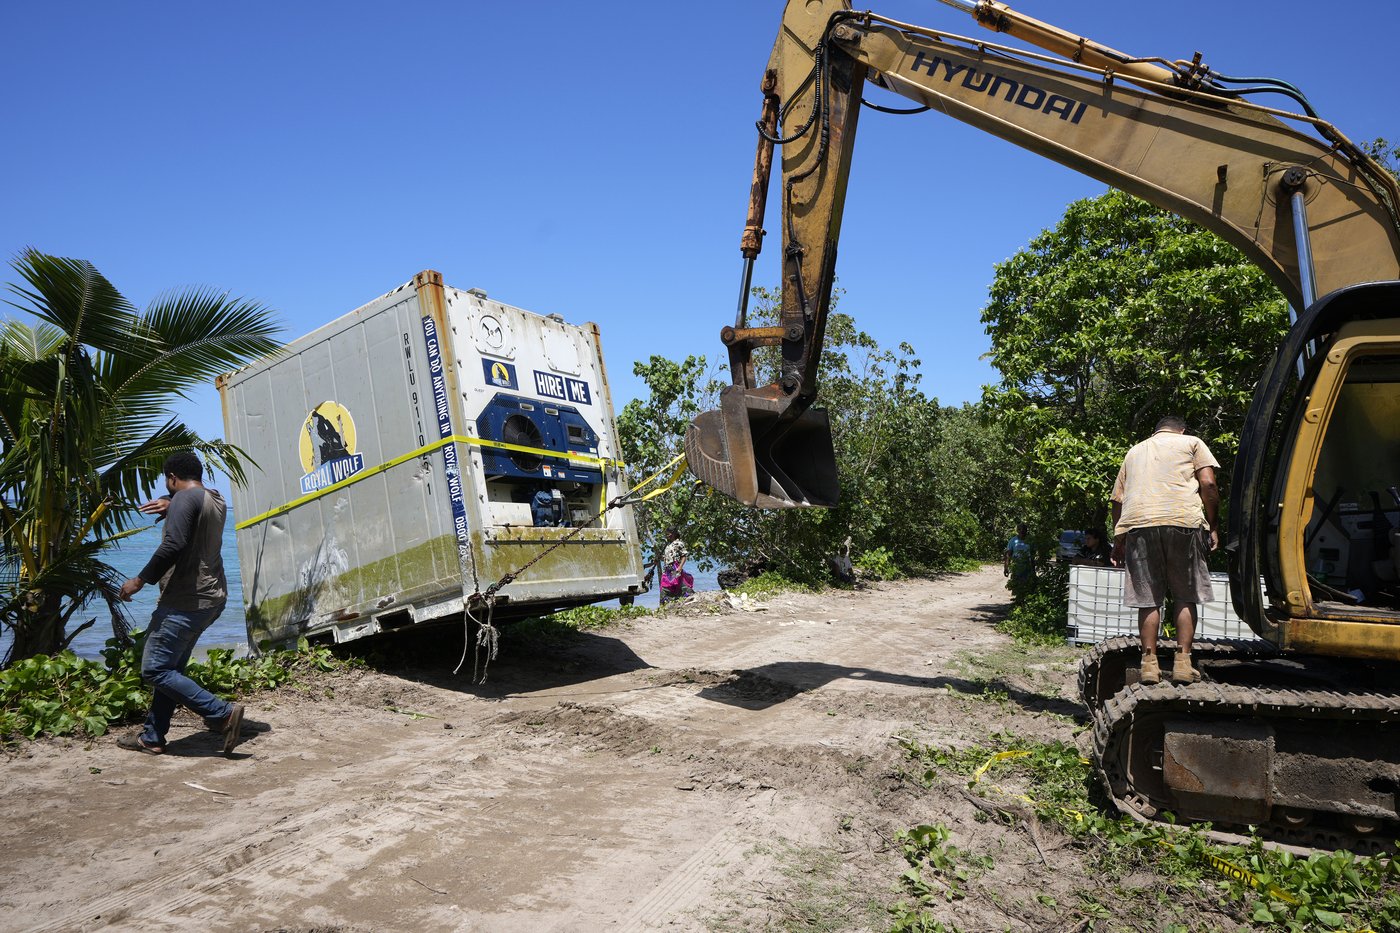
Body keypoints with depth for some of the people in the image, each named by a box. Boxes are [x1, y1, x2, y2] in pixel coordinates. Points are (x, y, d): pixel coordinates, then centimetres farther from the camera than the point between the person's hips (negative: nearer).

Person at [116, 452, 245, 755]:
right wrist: (170, 506, 29)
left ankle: (223, 713, -12)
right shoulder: (216, 499, 16)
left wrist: (141, 580, -17)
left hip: (185, 602, -10)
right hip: (211, 598, 10)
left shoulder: (185, 498, -12)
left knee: (155, 670, -7)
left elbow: (173, 546, -24)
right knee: (170, 668, 16)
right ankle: (152, 737, 22)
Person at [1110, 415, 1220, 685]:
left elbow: (1118, 499, 22)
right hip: (1183, 521, -2)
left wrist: (1118, 541, 26)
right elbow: (1208, 484, 3)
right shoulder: (1191, 443, 19)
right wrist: (1213, 526, 9)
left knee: (1148, 598, 7)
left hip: (1137, 522, 2)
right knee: (1186, 596, 9)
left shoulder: (1134, 451, 28)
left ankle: (1150, 663, 5)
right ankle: (1183, 662, 6)